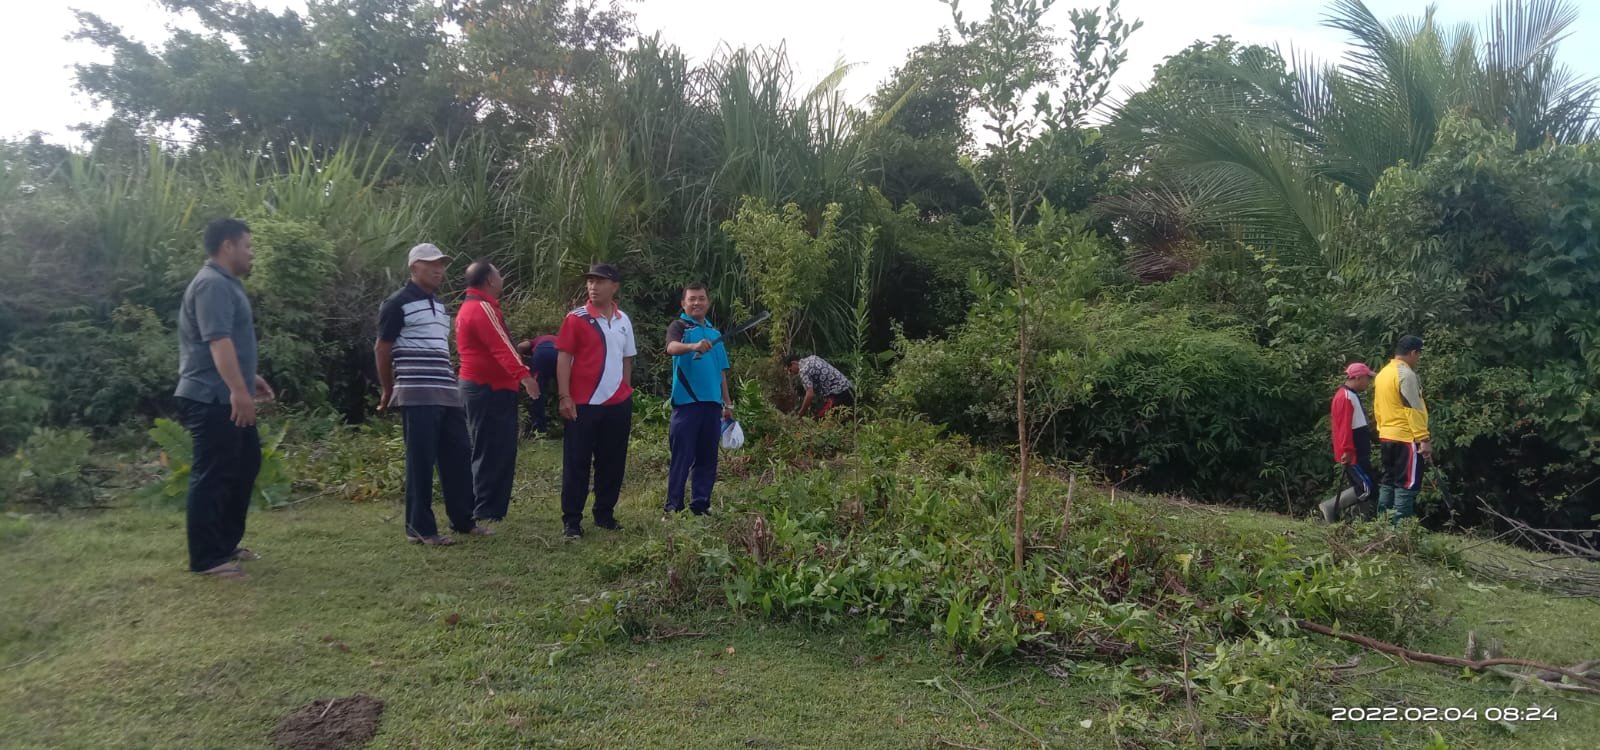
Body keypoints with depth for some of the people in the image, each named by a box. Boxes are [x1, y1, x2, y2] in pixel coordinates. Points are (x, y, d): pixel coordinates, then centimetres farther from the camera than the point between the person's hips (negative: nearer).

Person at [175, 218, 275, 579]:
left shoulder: (226, 284, 18)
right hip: (213, 399, -11)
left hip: (227, 397, 11)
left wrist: (250, 378, 32)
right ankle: (206, 558, 2)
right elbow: (218, 341, -28)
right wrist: (239, 390, -34)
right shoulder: (213, 285, -16)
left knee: (246, 463, 17)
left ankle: (226, 544, 26)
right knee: (213, 475, -5)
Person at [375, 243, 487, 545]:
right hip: (417, 396, -7)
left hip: (448, 395, 8)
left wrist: (450, 381, 18)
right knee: (421, 462, -4)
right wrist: (388, 392, 3)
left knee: (459, 456, 8)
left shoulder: (441, 306, 19)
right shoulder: (398, 303, -4)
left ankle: (463, 520, 18)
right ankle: (420, 528, 4)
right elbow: (382, 349, -2)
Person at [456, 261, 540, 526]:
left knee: (486, 451, 15)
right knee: (494, 452, -8)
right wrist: (524, 375, -38)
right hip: (490, 390, -11)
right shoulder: (483, 308, -16)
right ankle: (487, 512, -6)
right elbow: (499, 347, -29)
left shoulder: (469, 308, 18)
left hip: (478, 387, 11)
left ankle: (486, 508, 21)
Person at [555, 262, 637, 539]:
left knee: (612, 462, 10)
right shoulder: (576, 318, -5)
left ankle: (605, 514, 23)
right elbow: (564, 358, -7)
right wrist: (565, 397, -13)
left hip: (618, 404, 5)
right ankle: (571, 520, 9)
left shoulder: (623, 320, 10)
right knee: (576, 463, 2)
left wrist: (626, 396, 14)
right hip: (583, 403, -4)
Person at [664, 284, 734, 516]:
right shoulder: (679, 326, 0)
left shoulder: (715, 332, 19)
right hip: (687, 402, -6)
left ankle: (701, 504, 15)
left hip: (712, 403, 6)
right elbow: (672, 348, -23)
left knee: (707, 458, 8)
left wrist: (727, 403, 20)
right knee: (682, 457, -3)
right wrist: (693, 346, -43)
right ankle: (674, 506, 3)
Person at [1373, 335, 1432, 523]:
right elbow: (1414, 410, -18)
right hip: (1406, 439, -8)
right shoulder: (1406, 374, -14)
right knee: (1406, 485, -5)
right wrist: (1424, 439, -17)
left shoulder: (1382, 374, 12)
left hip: (1386, 437, 8)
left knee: (1388, 482, 13)